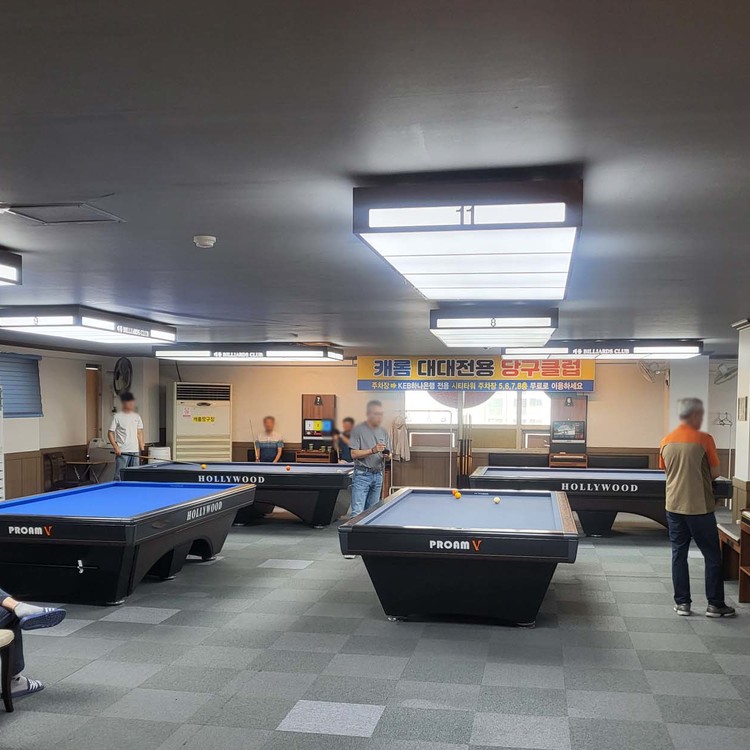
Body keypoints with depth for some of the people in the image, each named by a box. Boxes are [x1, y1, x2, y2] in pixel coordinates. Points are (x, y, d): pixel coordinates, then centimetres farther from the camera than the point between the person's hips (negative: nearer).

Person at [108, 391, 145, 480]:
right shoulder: (117, 416, -4)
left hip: (135, 451, 5)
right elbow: (110, 433, -4)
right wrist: (115, 447, -15)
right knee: (119, 477, -5)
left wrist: (142, 449, 8)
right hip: (122, 452, -5)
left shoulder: (137, 416, 11)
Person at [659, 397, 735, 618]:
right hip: (699, 506, -5)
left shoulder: (666, 441, 4)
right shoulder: (704, 439, -11)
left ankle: (682, 603, 13)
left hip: (674, 506, 5)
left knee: (679, 554, 10)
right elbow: (715, 473, -4)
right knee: (712, 556, 8)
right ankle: (715, 604, 13)